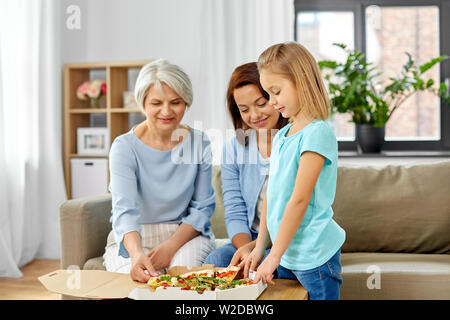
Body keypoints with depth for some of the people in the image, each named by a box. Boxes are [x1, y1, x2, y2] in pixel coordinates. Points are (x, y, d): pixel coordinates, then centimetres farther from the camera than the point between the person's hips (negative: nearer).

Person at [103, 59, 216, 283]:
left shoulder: (199, 144, -2)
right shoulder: (125, 147, -11)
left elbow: (202, 207, 0)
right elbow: (125, 210, -24)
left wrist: (171, 246, -17)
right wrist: (136, 254, -44)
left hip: (186, 234, 1)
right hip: (133, 240, -1)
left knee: (187, 269, -30)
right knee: (140, 277, -30)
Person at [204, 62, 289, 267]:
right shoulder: (232, 149, 6)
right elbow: (235, 214, 4)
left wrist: (255, 246, -24)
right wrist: (245, 248, -18)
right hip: (250, 241, 4)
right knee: (214, 261, -25)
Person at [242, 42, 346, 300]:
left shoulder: (318, 133, -16)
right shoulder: (281, 136, 10)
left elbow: (299, 200, -19)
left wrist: (274, 256, -17)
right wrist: (259, 248, 11)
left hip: (314, 257, -7)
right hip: (285, 254, 8)